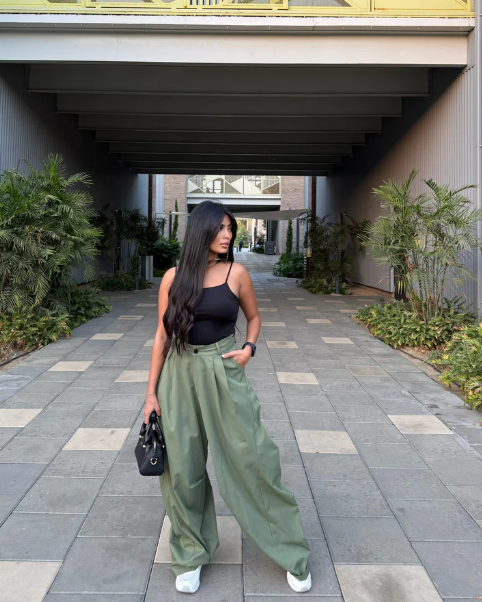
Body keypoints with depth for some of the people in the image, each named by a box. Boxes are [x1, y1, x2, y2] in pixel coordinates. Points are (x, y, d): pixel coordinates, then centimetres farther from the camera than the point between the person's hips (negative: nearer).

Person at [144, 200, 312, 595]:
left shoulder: (236, 273, -1)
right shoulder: (174, 277, 0)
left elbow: (254, 317, 13)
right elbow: (162, 336, 4)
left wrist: (249, 348, -7)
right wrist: (152, 392, 3)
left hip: (224, 373, -1)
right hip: (180, 375, 1)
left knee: (254, 459, 1)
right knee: (183, 467, 8)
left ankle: (292, 555, 20)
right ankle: (192, 555, 31)